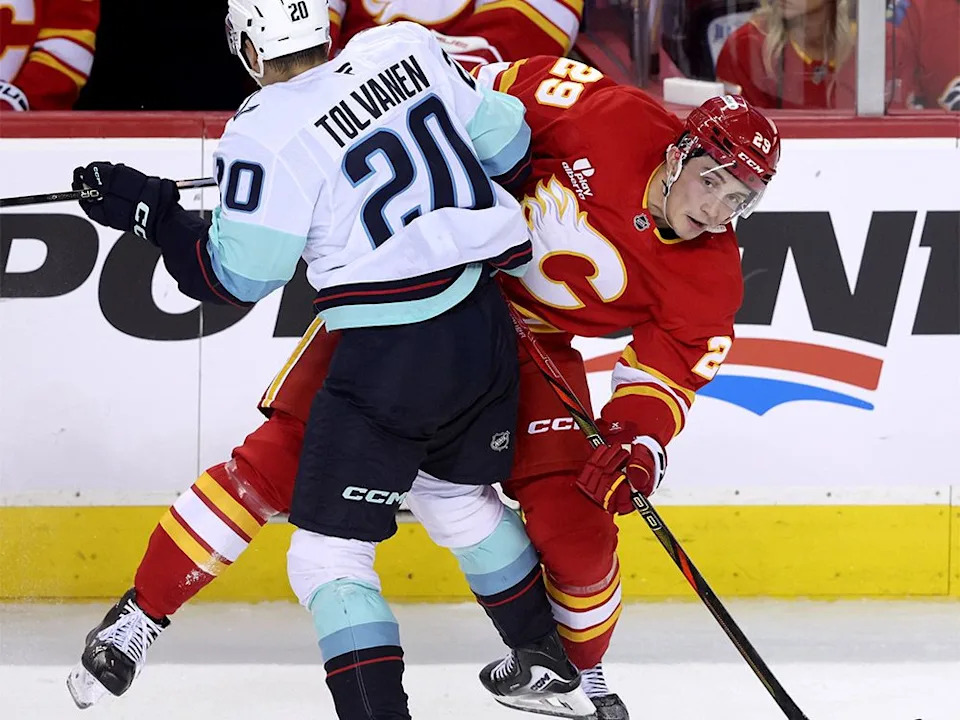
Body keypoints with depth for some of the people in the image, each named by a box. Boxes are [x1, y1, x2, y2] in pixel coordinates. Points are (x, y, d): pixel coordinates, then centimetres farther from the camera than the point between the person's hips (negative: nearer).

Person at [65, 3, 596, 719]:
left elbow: (235, 277, -6)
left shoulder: (267, 133, -11)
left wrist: (150, 208, 5)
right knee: (458, 495, 31)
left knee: (328, 553, -1)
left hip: (391, 360, -7)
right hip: (486, 329, 7)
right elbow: (507, 142, 11)